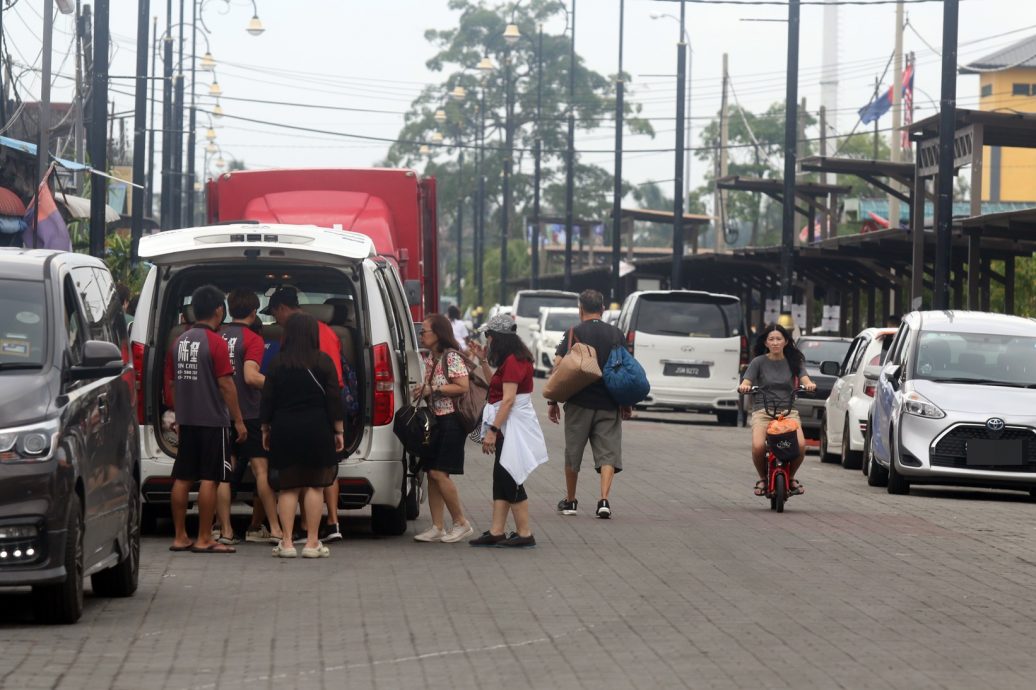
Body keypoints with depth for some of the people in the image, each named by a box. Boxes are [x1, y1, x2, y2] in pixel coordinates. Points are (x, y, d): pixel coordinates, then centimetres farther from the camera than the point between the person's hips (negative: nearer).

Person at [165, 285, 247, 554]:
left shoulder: (179, 342, 9)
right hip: (212, 421, -7)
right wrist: (238, 420, -8)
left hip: (186, 421, 7)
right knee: (209, 479, -4)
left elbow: (171, 383, 14)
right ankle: (204, 539, -4)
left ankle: (180, 537, 11)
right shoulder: (216, 342, -12)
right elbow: (226, 384, -14)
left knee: (182, 478, 8)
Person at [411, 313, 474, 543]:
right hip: (435, 420, 9)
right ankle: (437, 528, 8)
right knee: (432, 473, 6)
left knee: (439, 473, -12)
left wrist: (433, 390, -17)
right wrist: (422, 391, 7)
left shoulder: (451, 357, -12)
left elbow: (463, 387, -19)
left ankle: (461, 523, -1)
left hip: (451, 421, -9)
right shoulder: (430, 358, 15)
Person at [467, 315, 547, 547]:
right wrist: (483, 360, 22)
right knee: (501, 480, 9)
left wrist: (493, 430, -22)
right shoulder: (514, 360, 15)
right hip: (507, 428, 10)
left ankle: (524, 534, -2)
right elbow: (495, 386, 26)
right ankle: (497, 532, 10)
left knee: (510, 481, -6)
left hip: (514, 428, -10)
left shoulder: (513, 361, -17)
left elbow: (508, 399, -21)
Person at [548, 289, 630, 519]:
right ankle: (604, 500, -15)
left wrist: (553, 402, -2)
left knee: (573, 454, 12)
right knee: (608, 453, 1)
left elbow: (558, 367, -9)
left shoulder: (573, 333, -3)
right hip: (609, 405, 1)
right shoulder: (616, 334, 5)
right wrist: (627, 404, 13)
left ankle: (570, 501, 22)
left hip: (579, 403, -1)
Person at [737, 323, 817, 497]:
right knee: (758, 446, -30)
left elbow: (804, 378, -2)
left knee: (800, 445, -26)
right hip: (762, 411, -1)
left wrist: (809, 384, -26)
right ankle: (762, 478, 0)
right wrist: (744, 387, -27)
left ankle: (791, 477, 4)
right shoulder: (759, 362, 8)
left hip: (788, 411, 1)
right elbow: (747, 381, -2)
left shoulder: (793, 361, 13)